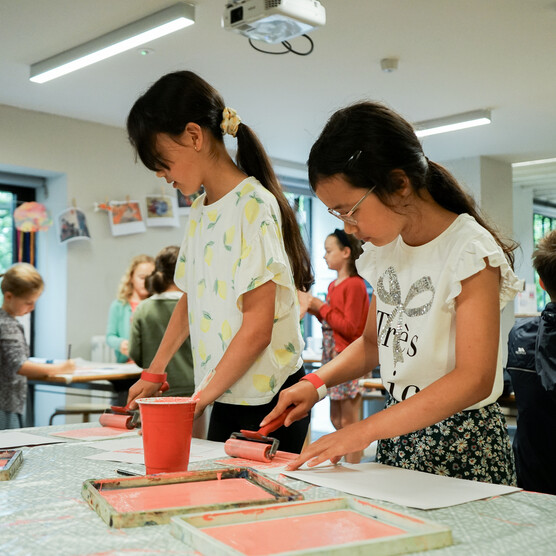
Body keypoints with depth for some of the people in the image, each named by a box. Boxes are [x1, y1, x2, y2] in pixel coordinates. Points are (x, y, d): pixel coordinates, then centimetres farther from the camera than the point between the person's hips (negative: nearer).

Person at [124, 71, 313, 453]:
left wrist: (201, 399, -13)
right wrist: (154, 374, 17)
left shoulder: (253, 205, -14)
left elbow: (258, 327, -19)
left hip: (266, 401, -7)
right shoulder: (200, 211, 12)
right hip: (227, 397, 7)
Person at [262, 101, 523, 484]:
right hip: (398, 436, 6)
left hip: (461, 442, -6)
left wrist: (364, 430, -27)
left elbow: (474, 379, -24)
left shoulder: (470, 251, -17)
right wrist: (317, 382, -1)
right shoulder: (386, 251, 5)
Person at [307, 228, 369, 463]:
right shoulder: (333, 285, 13)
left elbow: (349, 327, -18)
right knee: (336, 420, 15)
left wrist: (322, 307, -13)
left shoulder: (355, 285, -13)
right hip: (332, 356, 9)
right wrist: (316, 311, 5)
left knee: (349, 422, -3)